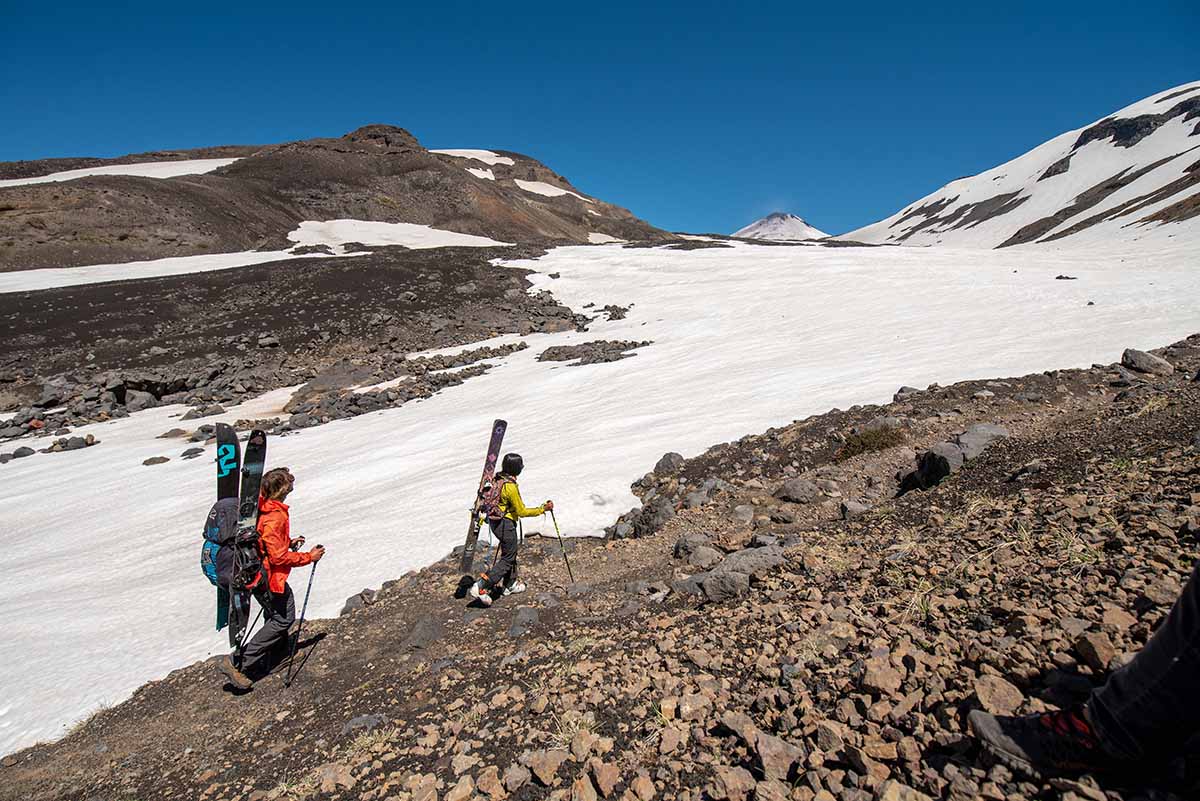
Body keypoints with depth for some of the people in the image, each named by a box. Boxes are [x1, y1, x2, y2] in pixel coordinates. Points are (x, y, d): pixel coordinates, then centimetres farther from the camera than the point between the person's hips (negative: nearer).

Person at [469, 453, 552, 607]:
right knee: (508, 558, 3)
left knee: (511, 552, 23)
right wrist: (543, 509, -13)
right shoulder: (511, 487, -27)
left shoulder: (496, 478, -1)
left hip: (494, 520, 9)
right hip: (505, 524, -9)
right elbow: (522, 512, -19)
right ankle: (481, 586, -2)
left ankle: (510, 584, 36)